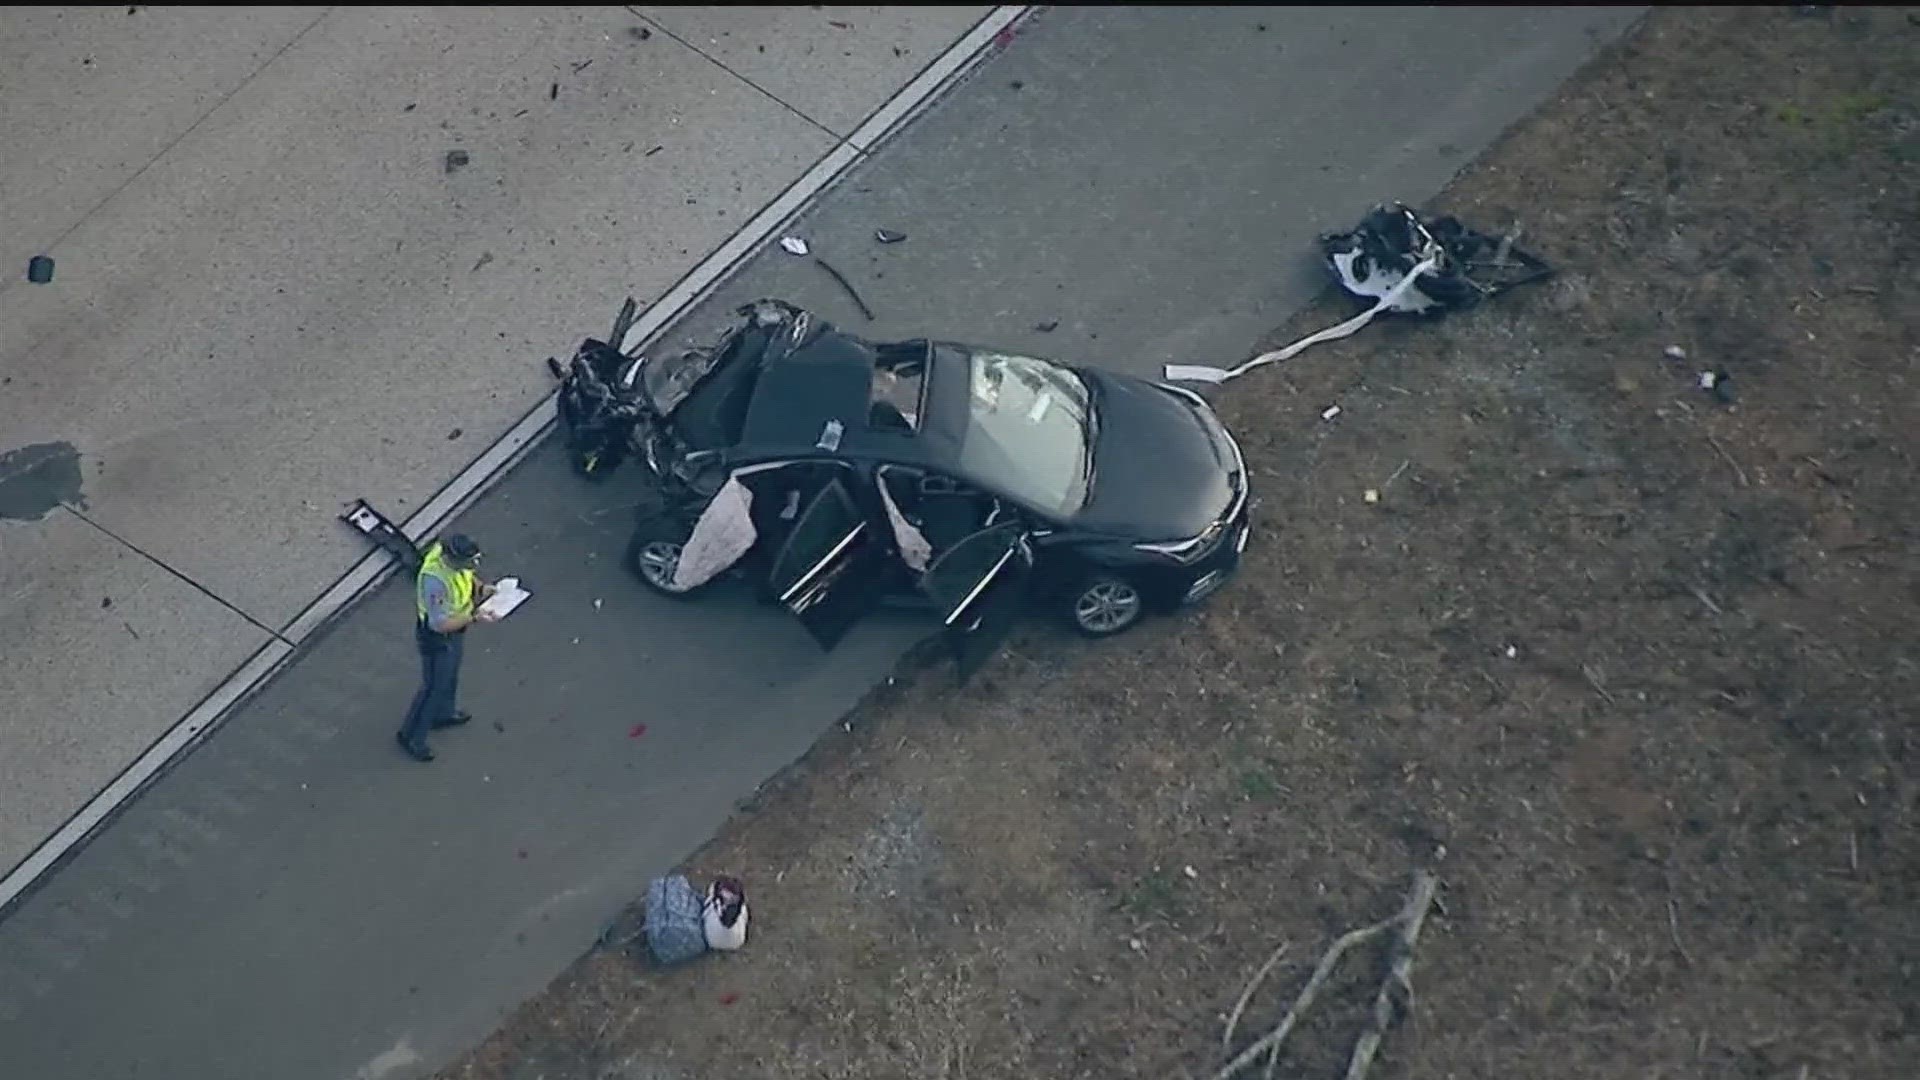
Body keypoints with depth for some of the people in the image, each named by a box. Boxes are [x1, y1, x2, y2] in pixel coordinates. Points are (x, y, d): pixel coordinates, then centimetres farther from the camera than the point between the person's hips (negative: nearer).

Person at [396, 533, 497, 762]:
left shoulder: (446, 549, -18)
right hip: (437, 636, -8)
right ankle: (410, 736, 30)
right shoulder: (435, 581, -43)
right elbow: (440, 624, -34)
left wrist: (481, 587, -11)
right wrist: (475, 618, -33)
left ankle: (443, 713, 55)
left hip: (453, 627, 8)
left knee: (450, 673, 30)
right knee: (434, 686, 10)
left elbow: (467, 576, 6)